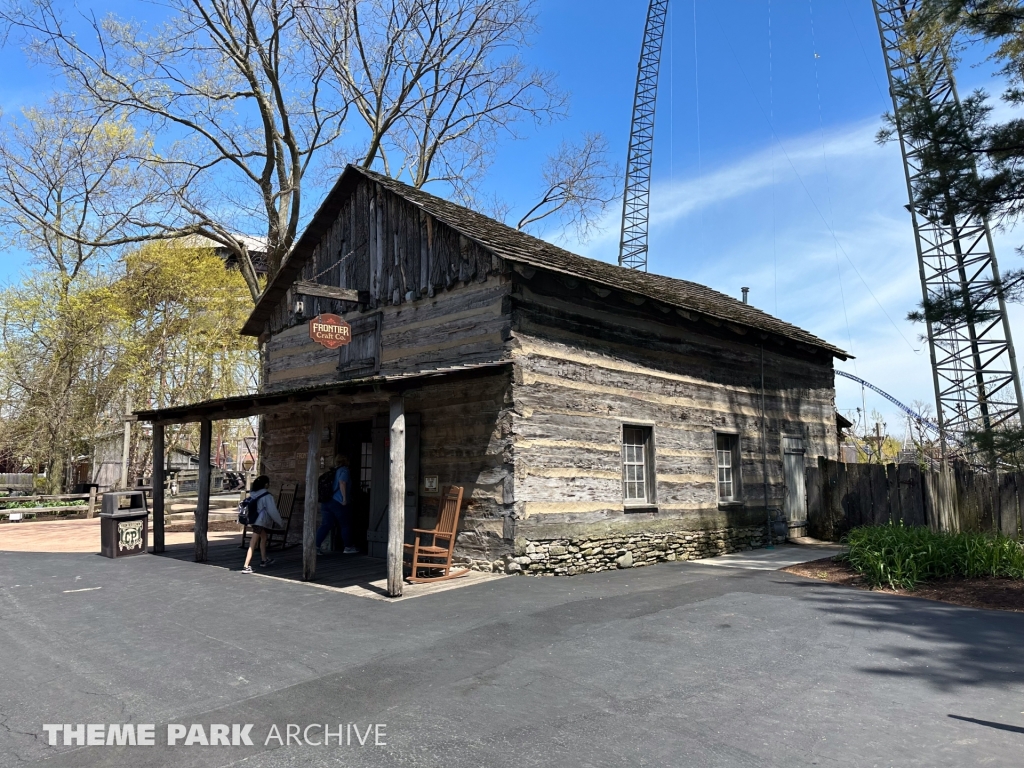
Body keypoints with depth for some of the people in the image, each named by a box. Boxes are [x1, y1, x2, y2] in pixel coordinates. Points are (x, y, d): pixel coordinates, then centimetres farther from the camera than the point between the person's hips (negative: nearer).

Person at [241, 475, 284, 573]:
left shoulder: (252, 494, 2)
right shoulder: (267, 496, -17)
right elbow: (273, 511, -14)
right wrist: (280, 523, -1)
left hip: (254, 520, 8)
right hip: (261, 522, -8)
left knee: (263, 538, 25)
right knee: (253, 545, -7)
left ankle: (264, 560, 38)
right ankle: (246, 566, -8)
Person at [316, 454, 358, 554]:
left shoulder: (334, 471, 19)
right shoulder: (344, 470, -6)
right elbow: (342, 483, -19)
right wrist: (345, 498, -19)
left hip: (326, 502, 8)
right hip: (337, 502, -7)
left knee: (326, 524, 5)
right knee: (345, 525, 6)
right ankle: (348, 547, 15)